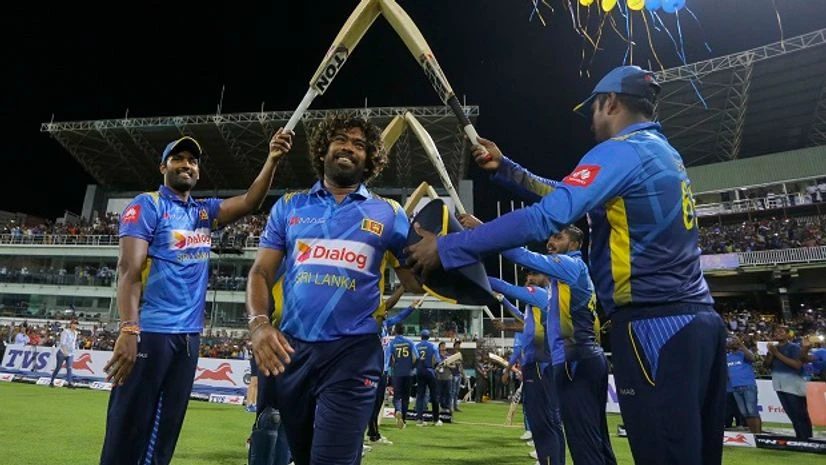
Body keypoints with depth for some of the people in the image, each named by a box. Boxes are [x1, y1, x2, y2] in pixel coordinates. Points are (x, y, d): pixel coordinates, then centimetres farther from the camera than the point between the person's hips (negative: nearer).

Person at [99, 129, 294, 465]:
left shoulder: (204, 211, 14)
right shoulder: (147, 205, -4)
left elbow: (249, 202, 2)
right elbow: (129, 269, -13)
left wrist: (272, 160, -13)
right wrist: (128, 330, -24)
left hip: (188, 335, 7)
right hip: (150, 332, -6)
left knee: (164, 432, 15)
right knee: (128, 432, 0)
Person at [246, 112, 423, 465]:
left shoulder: (388, 214, 4)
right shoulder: (289, 207, 9)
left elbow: (414, 282, 4)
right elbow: (261, 272, 6)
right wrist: (259, 323, -12)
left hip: (353, 353, -3)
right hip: (290, 349, 4)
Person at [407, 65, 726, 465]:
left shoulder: (620, 150, -10)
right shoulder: (665, 153, 19)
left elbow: (545, 218, -23)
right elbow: (567, 195, 24)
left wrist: (445, 248, -20)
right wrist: (505, 167, 25)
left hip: (655, 325, -10)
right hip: (700, 320, 10)